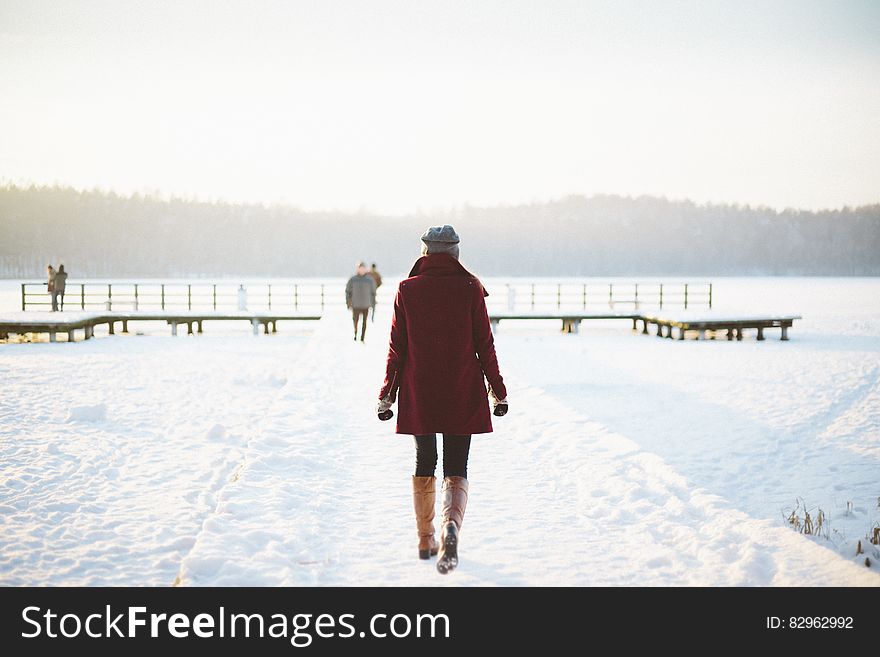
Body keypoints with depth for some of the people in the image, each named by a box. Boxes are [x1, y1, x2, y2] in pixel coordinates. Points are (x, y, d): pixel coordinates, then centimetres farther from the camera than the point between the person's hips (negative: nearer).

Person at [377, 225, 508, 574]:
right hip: (463, 395, -1)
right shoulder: (470, 288, -4)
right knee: (456, 470, 4)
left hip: (418, 394, 1)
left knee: (424, 464, 18)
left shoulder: (407, 290, -2)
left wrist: (387, 394, 8)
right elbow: (485, 345, -2)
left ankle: (426, 539, 24)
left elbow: (397, 348, -1)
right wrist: (498, 390, 8)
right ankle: (451, 527, -23)